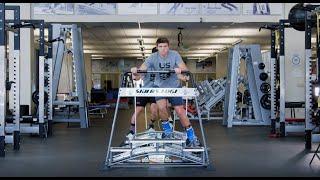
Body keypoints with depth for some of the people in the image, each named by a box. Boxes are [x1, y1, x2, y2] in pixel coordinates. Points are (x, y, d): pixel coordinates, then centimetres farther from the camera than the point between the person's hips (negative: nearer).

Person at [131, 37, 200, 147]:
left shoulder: (174, 55, -16)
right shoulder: (153, 57, -16)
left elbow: (184, 69, -27)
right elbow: (141, 69, -25)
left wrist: (180, 70, -51)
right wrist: (135, 71, -49)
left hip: (174, 86, 0)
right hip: (160, 86, 1)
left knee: (180, 111, -6)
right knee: (162, 107, -24)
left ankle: (191, 137, 6)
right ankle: (167, 130, 2)